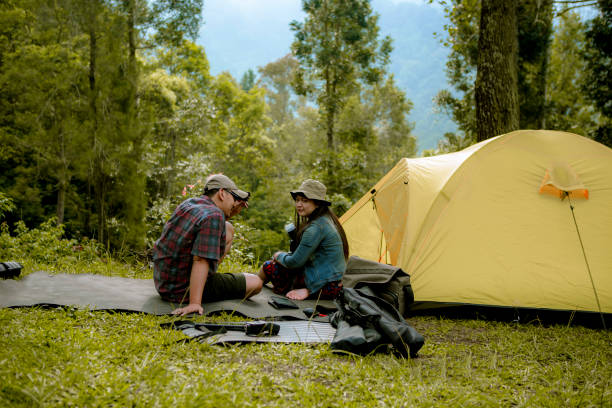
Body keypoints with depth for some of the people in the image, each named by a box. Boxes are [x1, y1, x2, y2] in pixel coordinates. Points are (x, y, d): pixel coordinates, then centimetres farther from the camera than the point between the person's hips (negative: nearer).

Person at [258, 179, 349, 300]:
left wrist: (279, 256, 3)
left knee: (269, 267, 1)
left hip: (322, 288, -10)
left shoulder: (316, 227, -22)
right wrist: (286, 255, 8)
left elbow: (296, 262, -18)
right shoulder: (326, 220, 10)